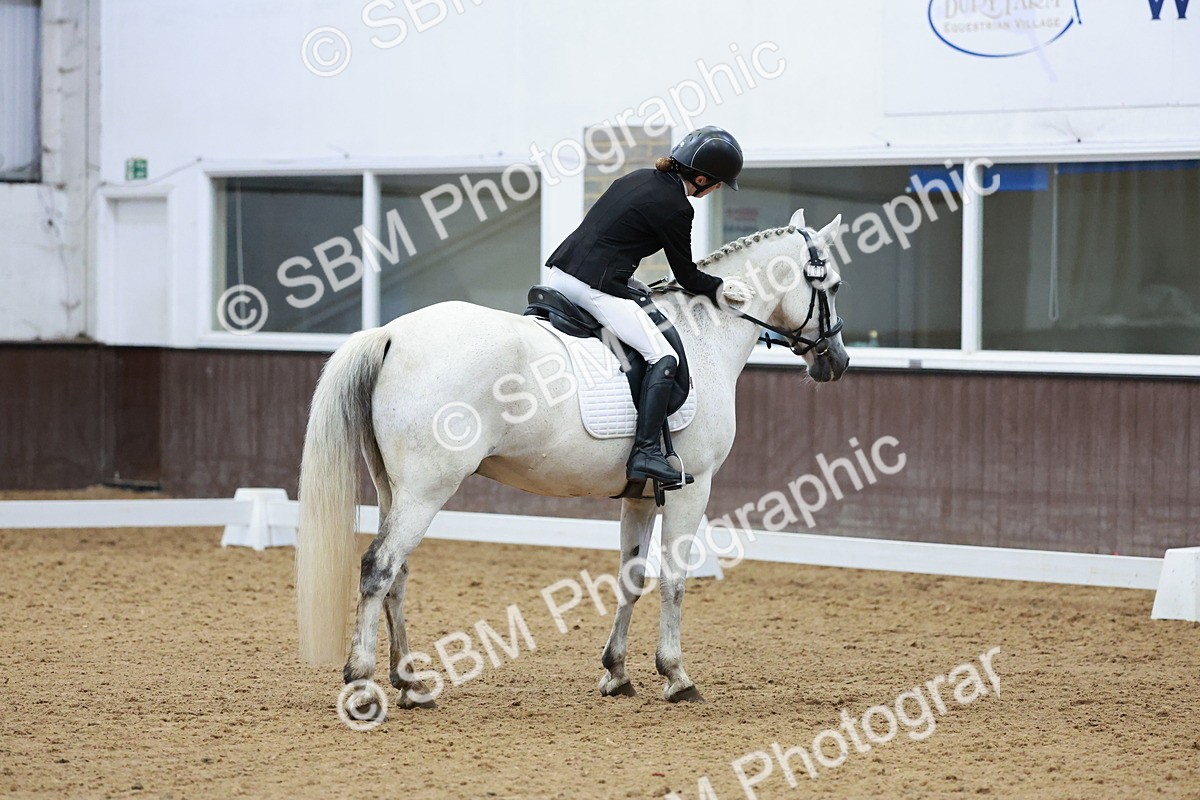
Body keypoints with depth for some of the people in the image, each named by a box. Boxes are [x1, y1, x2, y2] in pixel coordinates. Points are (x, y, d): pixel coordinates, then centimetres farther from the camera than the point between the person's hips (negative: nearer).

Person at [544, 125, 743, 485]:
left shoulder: (638, 179, 16)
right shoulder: (675, 208, -8)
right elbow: (687, 277, 2)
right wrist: (725, 289, 19)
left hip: (559, 272, 9)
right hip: (597, 288, -9)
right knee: (663, 357, -7)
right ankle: (645, 453, -17)